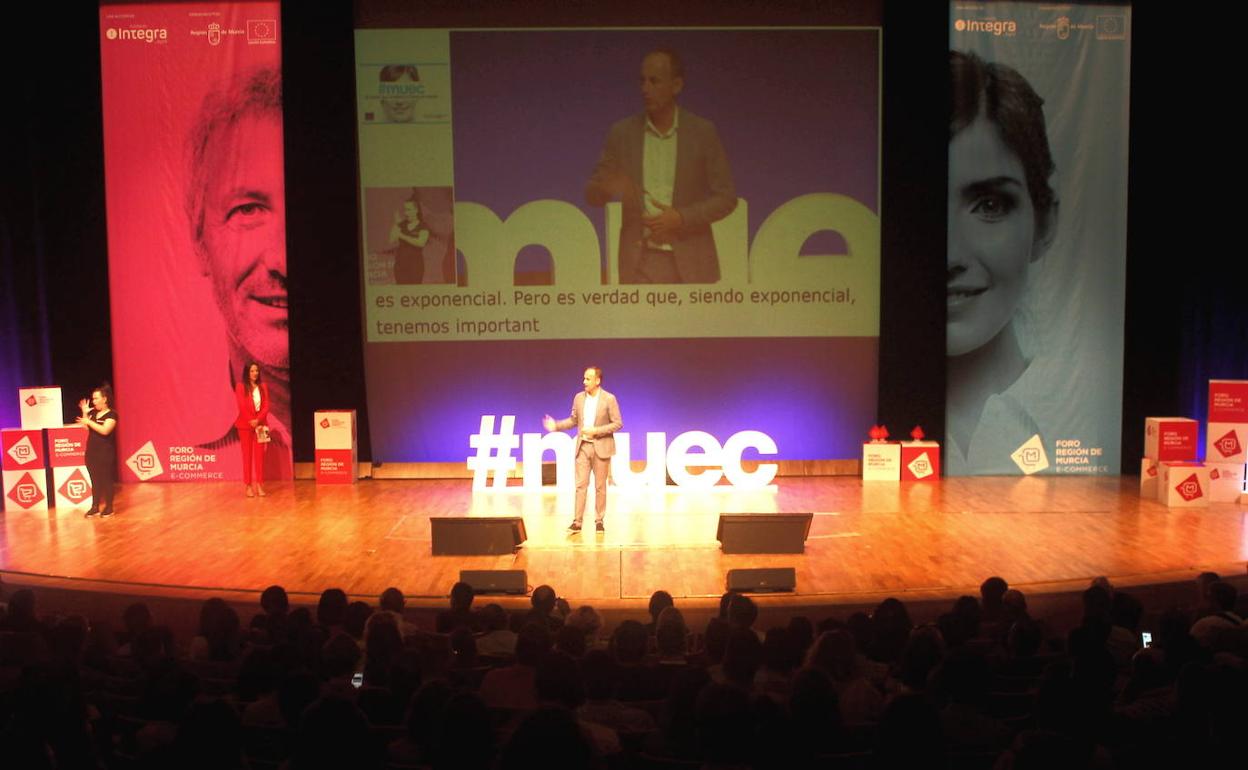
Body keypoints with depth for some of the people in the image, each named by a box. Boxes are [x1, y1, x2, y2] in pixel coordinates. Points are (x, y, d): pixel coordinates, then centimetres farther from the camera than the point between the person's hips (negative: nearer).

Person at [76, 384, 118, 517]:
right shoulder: (93, 412, 12)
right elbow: (87, 428, 6)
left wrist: (89, 421, -19)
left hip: (106, 454, -6)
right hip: (92, 452, 6)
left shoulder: (111, 414, -9)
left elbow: (104, 430, -21)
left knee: (106, 480, 0)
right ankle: (95, 506, 16)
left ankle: (109, 507, 9)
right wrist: (85, 412, 1)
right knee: (95, 480, 10)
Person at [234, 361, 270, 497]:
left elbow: (266, 406, 1)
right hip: (245, 425, -3)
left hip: (260, 424, 3)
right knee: (247, 455, 1)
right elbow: (242, 407, -8)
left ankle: (259, 485, 4)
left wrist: (258, 420, -14)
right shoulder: (241, 386, -2)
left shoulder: (263, 386, 7)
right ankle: (248, 486, 3)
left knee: (260, 455, 1)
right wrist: (251, 422, -13)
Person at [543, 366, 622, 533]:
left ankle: (599, 521, 13)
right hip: (583, 446, 3)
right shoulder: (579, 397, 5)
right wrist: (556, 425, -1)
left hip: (601, 447, -3)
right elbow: (573, 420, 13)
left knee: (600, 486, 5)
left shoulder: (609, 399, -9)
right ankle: (577, 521, 0)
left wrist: (596, 431, -18)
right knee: (580, 485, -1)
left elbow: (617, 423, -9)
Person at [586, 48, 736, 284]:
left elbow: (726, 197, 2)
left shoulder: (703, 132, 1)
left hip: (690, 263, -1)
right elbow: (592, 194, 8)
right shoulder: (622, 133, 5)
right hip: (638, 262, 1)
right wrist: (608, 187, -16)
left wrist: (681, 218, -12)